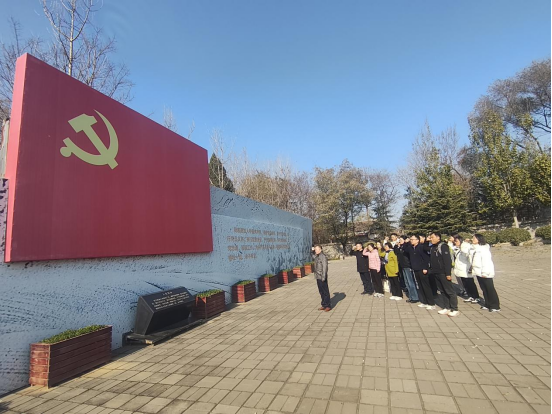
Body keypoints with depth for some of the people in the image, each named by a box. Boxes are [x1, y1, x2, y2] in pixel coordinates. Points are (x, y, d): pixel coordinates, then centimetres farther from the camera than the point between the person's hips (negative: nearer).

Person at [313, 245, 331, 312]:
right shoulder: (317, 257, 12)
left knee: (325, 291, 0)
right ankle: (324, 305, 24)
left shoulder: (323, 257, -14)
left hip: (322, 277, -9)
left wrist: (323, 277, -23)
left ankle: (328, 306, 8)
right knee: (321, 291, 14)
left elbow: (325, 267, -20)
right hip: (318, 277, 9)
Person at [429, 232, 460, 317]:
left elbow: (448, 260, -18)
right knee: (443, 291, 13)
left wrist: (448, 273, -21)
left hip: (443, 273, -8)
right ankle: (447, 308, 20)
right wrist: (431, 270, 12)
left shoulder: (443, 246, -12)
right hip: (436, 273, 8)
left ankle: (454, 309, 6)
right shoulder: (433, 247, 13)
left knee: (450, 291, -1)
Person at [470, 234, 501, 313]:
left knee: (490, 289, 0)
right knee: (484, 289, 14)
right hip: (479, 273, 9)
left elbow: (486, 262, -20)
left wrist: (485, 273, -21)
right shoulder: (474, 249, 11)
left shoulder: (484, 249, -16)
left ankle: (495, 306, 8)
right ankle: (487, 305, 23)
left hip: (486, 274, -9)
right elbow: (472, 260, 19)